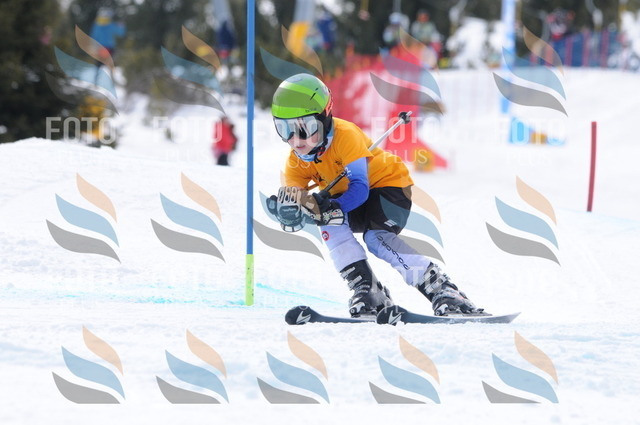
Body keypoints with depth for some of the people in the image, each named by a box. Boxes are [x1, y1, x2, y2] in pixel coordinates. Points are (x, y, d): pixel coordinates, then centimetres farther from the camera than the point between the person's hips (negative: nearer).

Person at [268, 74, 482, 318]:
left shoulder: (345, 135, -29)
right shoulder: (296, 164, -12)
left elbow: (360, 188, -36)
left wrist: (328, 208, -53)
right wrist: (289, 208, -47)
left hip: (389, 182, -6)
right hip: (345, 196, 6)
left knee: (377, 238, -32)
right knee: (330, 224, -27)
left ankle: (439, 288, -28)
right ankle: (366, 291, -25)